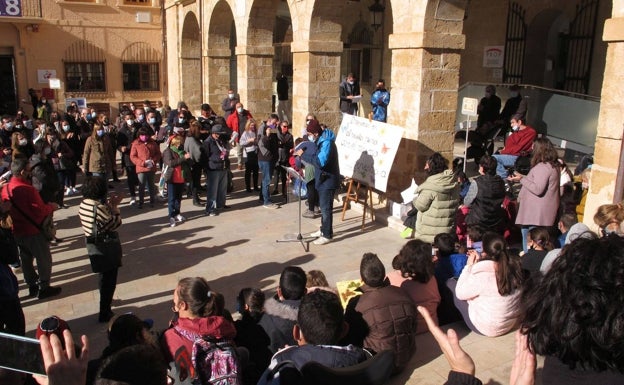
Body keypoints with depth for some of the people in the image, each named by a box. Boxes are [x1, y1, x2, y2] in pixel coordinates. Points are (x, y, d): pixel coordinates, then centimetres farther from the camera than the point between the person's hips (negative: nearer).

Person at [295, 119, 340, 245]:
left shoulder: (327, 142, -23)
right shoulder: (320, 140, 8)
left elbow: (320, 161, -34)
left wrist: (303, 155, -27)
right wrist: (302, 154, 3)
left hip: (328, 180, -10)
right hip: (322, 179, 10)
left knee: (326, 208, -3)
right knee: (323, 206, 19)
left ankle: (327, 235, 6)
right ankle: (323, 230, 32)